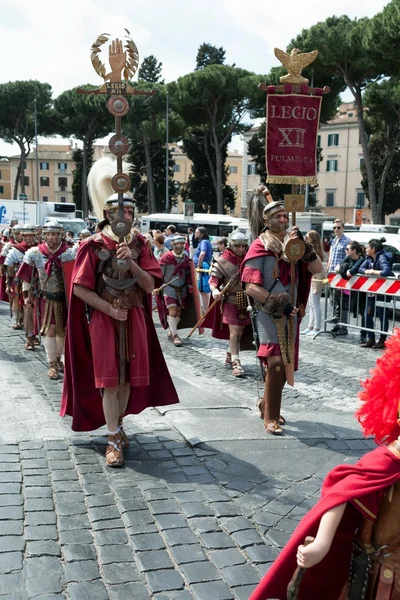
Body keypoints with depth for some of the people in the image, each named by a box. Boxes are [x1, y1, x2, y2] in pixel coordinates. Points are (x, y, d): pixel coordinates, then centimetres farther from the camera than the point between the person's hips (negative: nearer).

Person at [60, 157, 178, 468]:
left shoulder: (139, 245, 3)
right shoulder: (93, 246, -7)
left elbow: (150, 285, -2)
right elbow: (80, 288, -9)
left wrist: (132, 262, -17)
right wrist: (111, 310, -13)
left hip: (135, 318, 4)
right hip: (103, 319, -4)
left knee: (128, 376, 10)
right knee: (109, 379, -2)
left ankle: (118, 425, 29)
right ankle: (114, 440, 4)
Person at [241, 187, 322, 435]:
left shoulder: (293, 243, 8)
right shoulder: (259, 247, -8)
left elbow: (317, 269, -1)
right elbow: (251, 287, -15)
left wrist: (304, 246, -13)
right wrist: (279, 305, -20)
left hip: (291, 314, 6)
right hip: (269, 314, -6)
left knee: (286, 363, 12)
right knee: (276, 362, -15)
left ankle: (267, 406, 31)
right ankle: (270, 417, -3)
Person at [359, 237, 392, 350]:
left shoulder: (382, 258, -19)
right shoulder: (369, 258, 6)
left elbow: (386, 271, -32)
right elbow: (361, 268, 6)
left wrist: (373, 272, -20)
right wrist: (367, 271, -15)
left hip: (382, 293, -8)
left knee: (383, 316, 2)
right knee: (368, 315, 8)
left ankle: (382, 340, 11)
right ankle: (370, 339, 17)